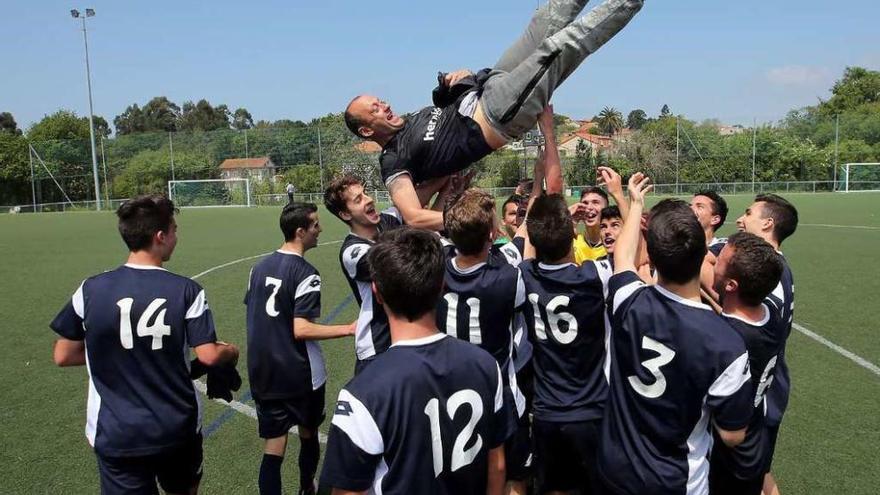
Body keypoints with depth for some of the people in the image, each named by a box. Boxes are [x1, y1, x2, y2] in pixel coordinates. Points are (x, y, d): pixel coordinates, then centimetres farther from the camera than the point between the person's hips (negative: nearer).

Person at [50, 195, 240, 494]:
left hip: (116, 435, 0)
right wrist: (231, 352, 8)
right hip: (178, 428, 1)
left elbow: (63, 356, -1)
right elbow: (208, 356, -14)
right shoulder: (185, 290, -13)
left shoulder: (91, 290, -10)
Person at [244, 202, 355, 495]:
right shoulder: (305, 273, -17)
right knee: (308, 435, 20)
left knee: (272, 450, 6)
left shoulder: (259, 267, 4)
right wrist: (349, 329, -17)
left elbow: (253, 317, 11)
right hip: (300, 376, -5)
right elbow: (301, 330, -22)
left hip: (264, 375, 5)